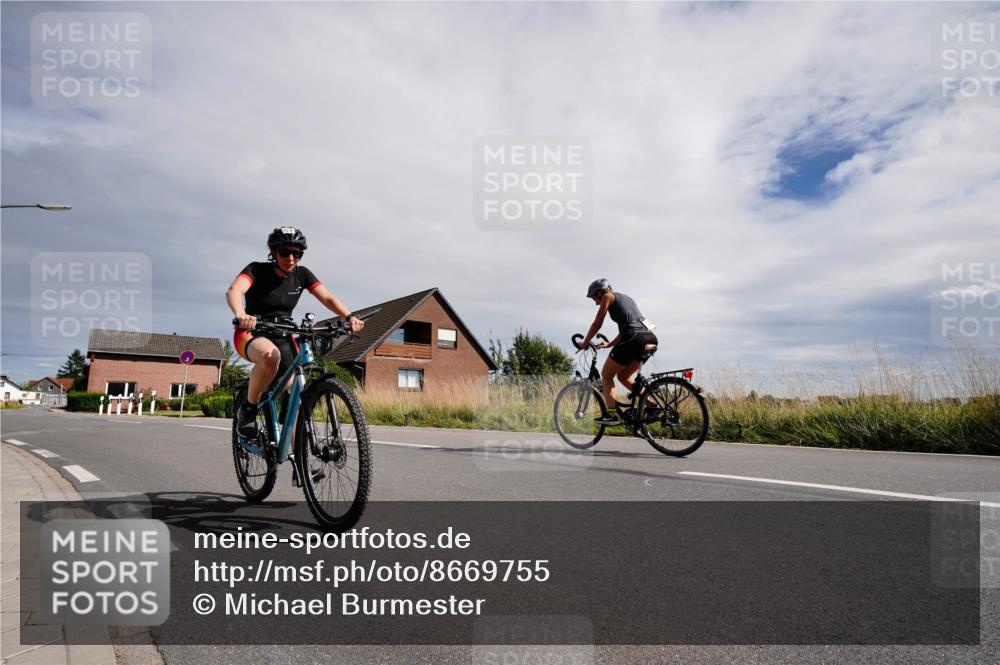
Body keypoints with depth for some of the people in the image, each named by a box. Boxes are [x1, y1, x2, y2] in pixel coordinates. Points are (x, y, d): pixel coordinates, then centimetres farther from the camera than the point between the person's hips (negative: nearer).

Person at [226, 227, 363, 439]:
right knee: (270, 355, -40)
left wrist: (349, 317, -31)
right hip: (251, 334, -4)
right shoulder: (257, 270, -13)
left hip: (283, 337, 4)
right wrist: (241, 315, -54)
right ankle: (248, 409, -17)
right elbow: (234, 290, -32)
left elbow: (327, 298, -12)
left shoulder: (302, 274, -1)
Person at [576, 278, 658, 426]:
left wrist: (584, 343, 16)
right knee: (623, 376, 22)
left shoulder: (608, 296, 7)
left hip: (634, 339, -8)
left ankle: (612, 415, -1)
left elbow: (597, 324, 5)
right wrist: (609, 344, 36)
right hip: (649, 339, 8)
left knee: (606, 375, 7)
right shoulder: (625, 298, 31)